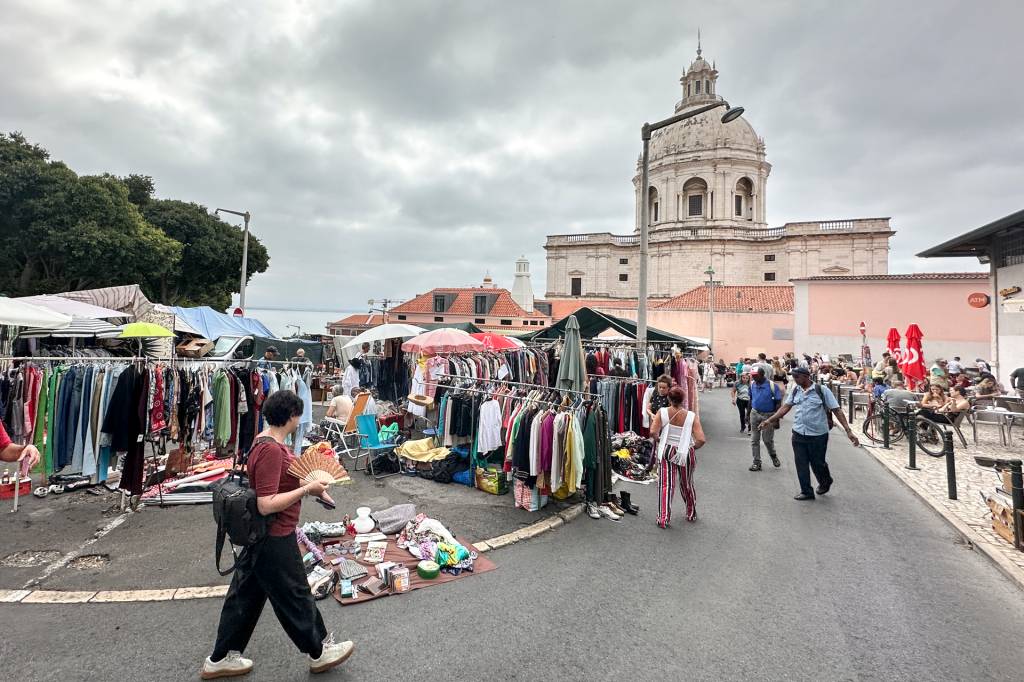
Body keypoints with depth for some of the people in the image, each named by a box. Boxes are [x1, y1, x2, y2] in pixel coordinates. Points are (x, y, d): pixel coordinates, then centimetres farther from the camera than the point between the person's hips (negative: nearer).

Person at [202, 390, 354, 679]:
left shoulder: (266, 440, 3)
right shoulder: (271, 450, -29)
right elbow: (266, 505, -30)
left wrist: (311, 485, 7)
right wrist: (307, 489, -25)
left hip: (260, 535, 9)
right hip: (274, 539, -9)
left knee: (246, 594, 21)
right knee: (295, 595, 9)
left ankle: (220, 659, 37)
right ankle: (320, 651, 29)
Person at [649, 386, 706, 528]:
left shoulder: (662, 412, -11)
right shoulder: (692, 416, -12)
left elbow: (653, 432, -19)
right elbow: (701, 440, -17)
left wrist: (659, 440, 2)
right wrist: (693, 447, 4)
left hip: (666, 450, -1)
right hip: (686, 453, 1)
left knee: (665, 485, 4)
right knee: (687, 484, 21)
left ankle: (663, 518, 1)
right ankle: (691, 514, 40)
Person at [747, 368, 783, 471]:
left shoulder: (772, 386, -16)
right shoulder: (752, 384, -2)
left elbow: (778, 403, -11)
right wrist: (748, 413, 11)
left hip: (768, 415, -4)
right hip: (755, 414, 4)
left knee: (767, 439, 5)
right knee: (754, 440, 5)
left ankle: (773, 456, 35)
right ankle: (756, 462, 15)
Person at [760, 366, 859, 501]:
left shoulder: (821, 390, -10)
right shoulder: (795, 391, 3)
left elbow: (837, 410, -10)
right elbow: (785, 407, 9)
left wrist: (849, 431, -16)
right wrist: (770, 420, 3)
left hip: (818, 435, -4)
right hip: (798, 434, 4)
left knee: (817, 463, 10)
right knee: (801, 464, 6)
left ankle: (826, 483, 41)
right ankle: (806, 492, 21)